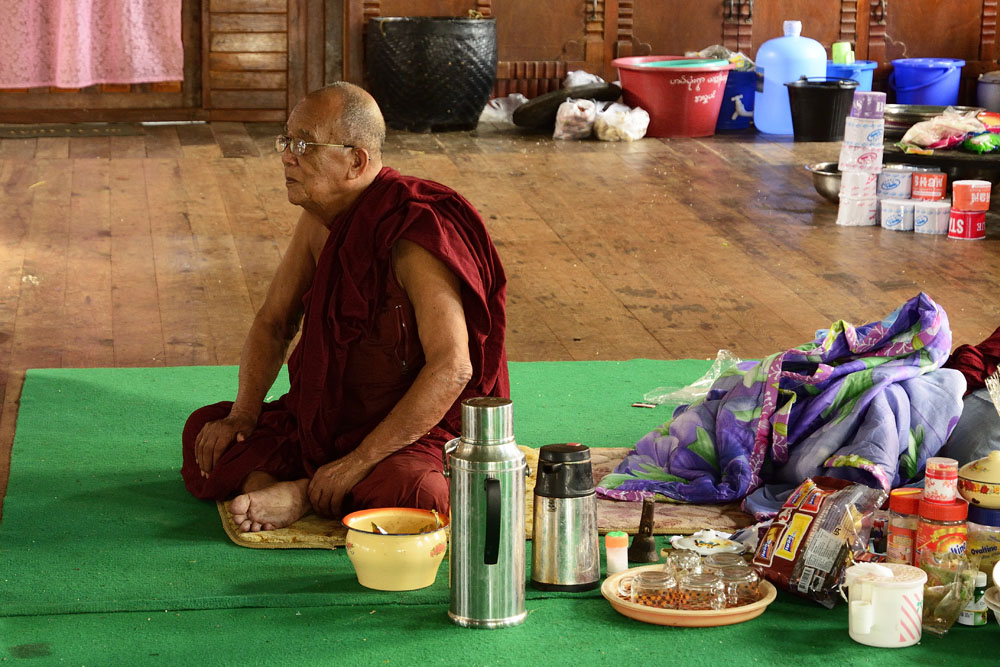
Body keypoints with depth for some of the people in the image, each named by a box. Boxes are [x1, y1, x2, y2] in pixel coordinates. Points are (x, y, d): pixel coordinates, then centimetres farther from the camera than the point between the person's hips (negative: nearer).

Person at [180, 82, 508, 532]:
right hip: (330, 417, 8)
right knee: (206, 433, 3)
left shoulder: (415, 237, -25)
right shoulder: (318, 220, 0)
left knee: (407, 494, -39)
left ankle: (306, 494, -14)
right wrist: (243, 413, -4)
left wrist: (359, 461, -29)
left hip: (420, 425, -7)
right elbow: (273, 322, 12)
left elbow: (452, 369, -31)